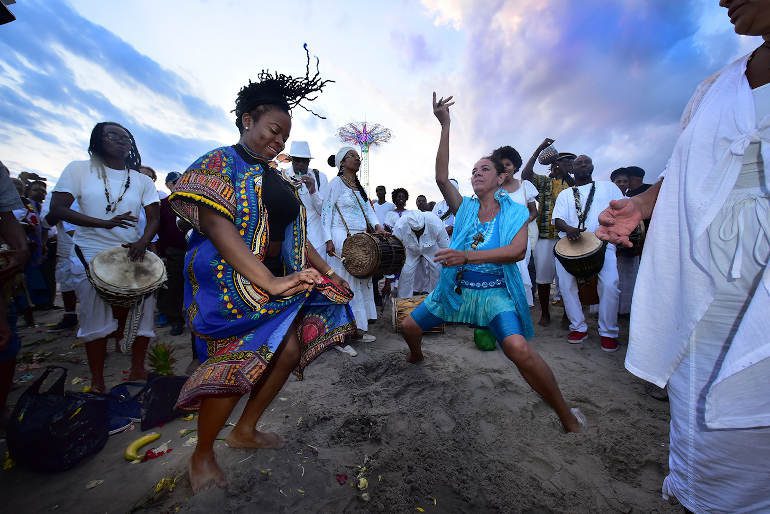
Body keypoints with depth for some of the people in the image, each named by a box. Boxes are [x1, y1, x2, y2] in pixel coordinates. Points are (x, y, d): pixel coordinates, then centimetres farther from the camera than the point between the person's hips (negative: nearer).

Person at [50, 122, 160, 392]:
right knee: (96, 319, 1)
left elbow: (154, 218, 1)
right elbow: (57, 209, -4)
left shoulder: (142, 180, 8)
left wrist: (143, 241, -18)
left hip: (132, 254, 2)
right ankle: (97, 382, 16)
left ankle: (137, 370, 15)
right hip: (92, 256, -1)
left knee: (140, 313, -2)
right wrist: (104, 223, -20)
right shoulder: (79, 169, 4)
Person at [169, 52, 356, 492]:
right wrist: (269, 282, -33)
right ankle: (202, 456, 23)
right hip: (230, 285, -7)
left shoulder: (278, 179, 15)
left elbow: (295, 235, 11)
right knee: (238, 364, -8)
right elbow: (218, 226, -21)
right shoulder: (219, 163, -5)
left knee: (291, 349, 4)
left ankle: (246, 431, 27)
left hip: (278, 283, 7)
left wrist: (327, 272, 1)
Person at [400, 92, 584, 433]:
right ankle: (416, 357, 45)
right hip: (456, 288, 4)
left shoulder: (515, 213, -3)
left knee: (518, 348, -28)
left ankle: (567, 415, 0)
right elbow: (441, 177, -10)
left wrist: (467, 256, -32)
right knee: (408, 326, 8)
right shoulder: (464, 208, 3)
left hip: (495, 294, -3)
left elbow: (517, 251, -20)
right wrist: (445, 126, -12)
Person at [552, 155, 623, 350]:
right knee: (566, 284, -12)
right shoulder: (565, 194, 19)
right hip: (570, 243, 1)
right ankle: (578, 327, 4)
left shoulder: (607, 186, 20)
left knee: (609, 285, -18)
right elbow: (557, 220, 5)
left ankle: (608, 332, 0)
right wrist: (569, 229, -17)